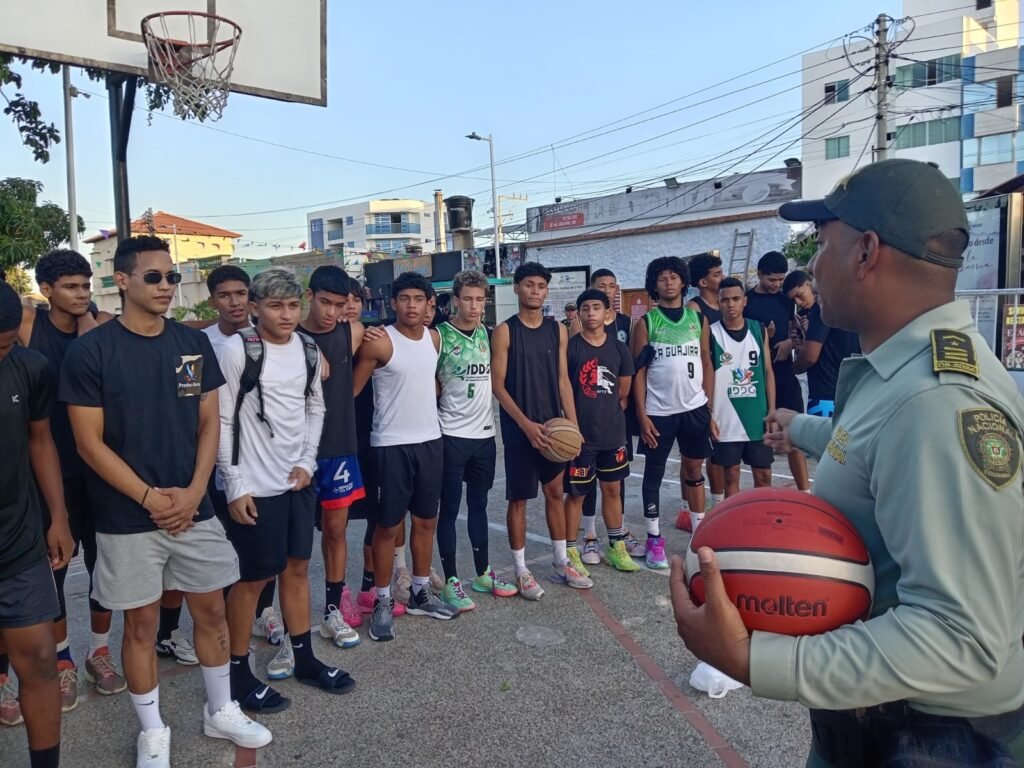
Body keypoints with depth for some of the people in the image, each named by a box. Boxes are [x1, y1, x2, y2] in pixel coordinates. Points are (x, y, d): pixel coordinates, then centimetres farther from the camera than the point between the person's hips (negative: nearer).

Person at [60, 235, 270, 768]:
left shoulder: (194, 344, 3)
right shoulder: (90, 351, -8)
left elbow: (209, 425, 5)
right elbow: (89, 442, -9)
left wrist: (193, 492, -8)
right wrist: (150, 498, -14)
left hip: (193, 509, 4)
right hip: (127, 518, -3)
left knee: (211, 610, 13)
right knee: (140, 624, 10)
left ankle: (221, 712, 33)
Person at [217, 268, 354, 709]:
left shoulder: (308, 349, 4)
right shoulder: (236, 350, -13)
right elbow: (222, 422, -12)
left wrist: (308, 462, 1)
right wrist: (235, 486, -13)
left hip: (299, 480, 6)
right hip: (255, 486, -6)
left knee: (297, 567, 16)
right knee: (253, 578, 4)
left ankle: (304, 659, 31)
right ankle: (238, 672, 22)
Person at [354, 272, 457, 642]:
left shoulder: (434, 339, 6)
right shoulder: (379, 342, -13)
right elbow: (352, 390, -8)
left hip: (430, 441, 6)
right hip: (392, 445, -6)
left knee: (426, 521, 14)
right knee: (388, 526, 2)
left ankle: (420, 594, 29)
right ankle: (382, 603, 17)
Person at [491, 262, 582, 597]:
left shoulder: (558, 330, 6)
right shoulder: (505, 331, -7)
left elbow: (563, 380, 8)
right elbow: (497, 385, -10)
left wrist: (572, 423, -1)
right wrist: (526, 424, -18)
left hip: (552, 424, 4)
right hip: (519, 427, -4)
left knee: (555, 492, 13)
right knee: (519, 498, 4)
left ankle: (561, 563, 26)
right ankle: (521, 571, 16)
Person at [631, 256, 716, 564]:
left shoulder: (698, 319, 6)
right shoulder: (646, 322, -2)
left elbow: (707, 366, 8)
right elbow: (639, 372, -3)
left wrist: (710, 410, 3)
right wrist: (642, 415, -10)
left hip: (694, 408, 3)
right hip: (659, 411, -2)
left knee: (695, 471, 12)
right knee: (654, 473, 5)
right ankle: (654, 541, 15)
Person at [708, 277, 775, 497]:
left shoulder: (759, 330, 5)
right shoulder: (711, 333, -4)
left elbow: (768, 371, 8)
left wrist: (772, 409, 0)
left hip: (757, 415, 3)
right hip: (726, 417, -2)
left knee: (763, 474, 8)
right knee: (731, 475, 6)